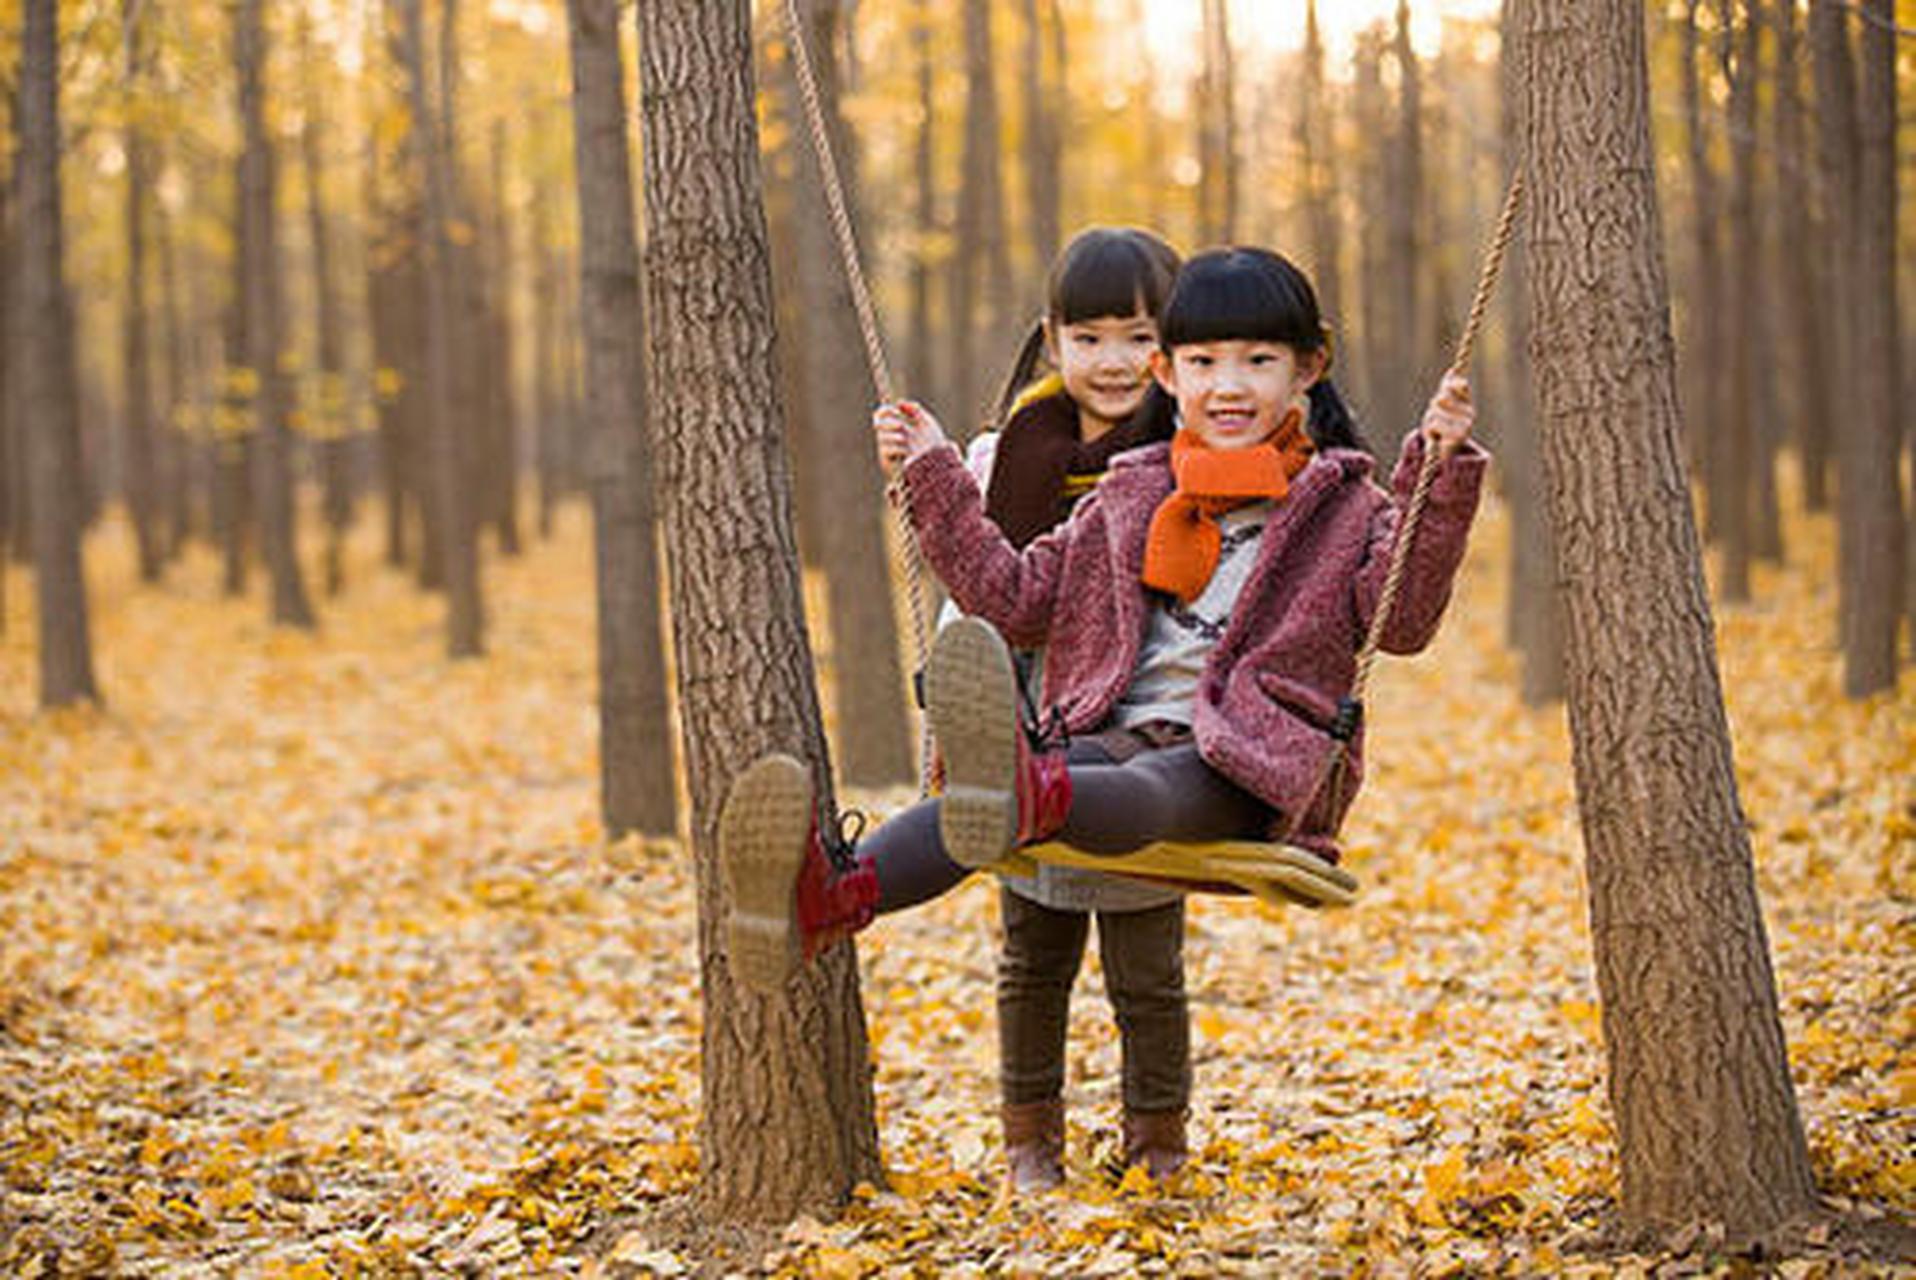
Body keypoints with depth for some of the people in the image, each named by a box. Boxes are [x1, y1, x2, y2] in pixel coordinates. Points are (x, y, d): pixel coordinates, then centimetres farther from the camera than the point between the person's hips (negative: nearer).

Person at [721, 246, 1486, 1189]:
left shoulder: (1340, 505, 14)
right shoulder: (1130, 496, 23)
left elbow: (1400, 621, -2)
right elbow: (1018, 601, 24)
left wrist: (1439, 479, -12)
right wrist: (934, 479, 21)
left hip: (1247, 766, -4)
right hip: (1115, 737, 4)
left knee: (1153, 789, -40)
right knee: (976, 808, -30)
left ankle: (1024, 794, -76)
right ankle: (823, 900, -58)